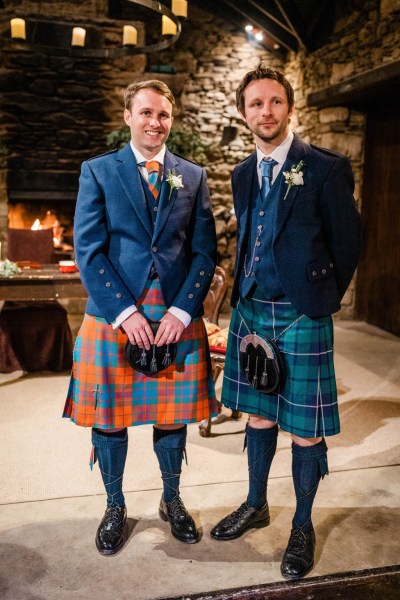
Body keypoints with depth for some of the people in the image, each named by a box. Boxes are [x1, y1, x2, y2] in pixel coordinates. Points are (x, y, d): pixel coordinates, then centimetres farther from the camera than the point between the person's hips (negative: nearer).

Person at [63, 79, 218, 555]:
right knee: (109, 420, 9)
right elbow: (88, 249, -4)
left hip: (178, 319, 2)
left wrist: (182, 311, -9)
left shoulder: (193, 176, 9)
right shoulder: (98, 171, 3)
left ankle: (172, 500, 36)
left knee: (172, 418, 13)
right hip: (112, 318, -1)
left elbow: (205, 252, 5)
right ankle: (114, 507, 32)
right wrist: (124, 312, -13)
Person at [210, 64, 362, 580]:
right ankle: (255, 505, 36)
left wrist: (321, 301, 2)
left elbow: (347, 242, -3)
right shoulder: (243, 174, 10)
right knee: (258, 414, 18)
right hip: (250, 309, 6)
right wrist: (245, 295, 12)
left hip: (302, 315, -5)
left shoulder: (325, 168, -8)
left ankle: (303, 527, 25)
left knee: (305, 427, 4)